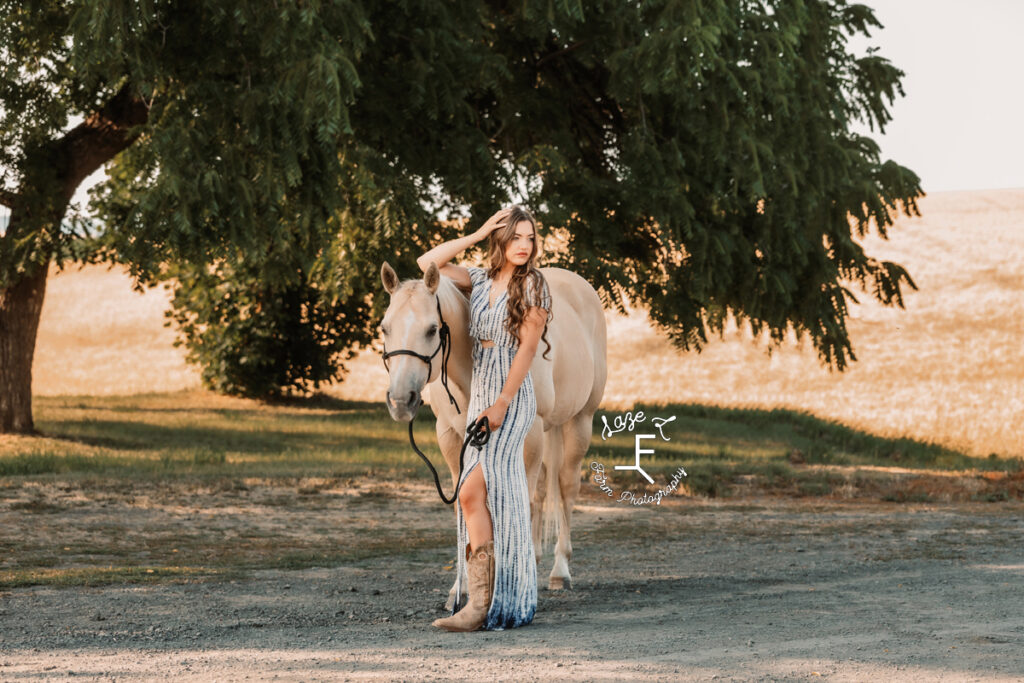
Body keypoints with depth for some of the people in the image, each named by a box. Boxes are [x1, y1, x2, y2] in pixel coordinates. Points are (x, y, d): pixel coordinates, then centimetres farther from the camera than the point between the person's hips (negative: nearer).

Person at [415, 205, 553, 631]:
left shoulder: (533, 285, -6)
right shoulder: (480, 280, 11)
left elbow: (528, 346, -11)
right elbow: (428, 263, 9)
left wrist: (501, 404, -17)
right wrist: (476, 236, 2)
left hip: (512, 400, -7)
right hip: (479, 397, 7)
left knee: (472, 495, -17)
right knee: (496, 500, 9)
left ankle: (482, 604, -18)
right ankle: (505, 599, 14)